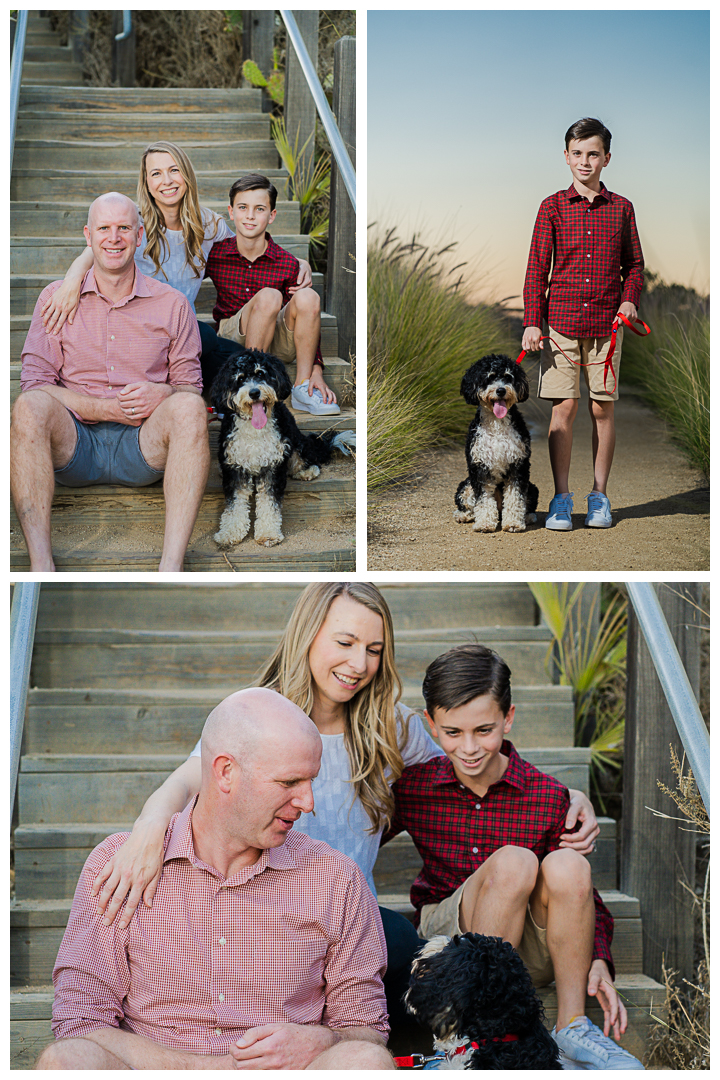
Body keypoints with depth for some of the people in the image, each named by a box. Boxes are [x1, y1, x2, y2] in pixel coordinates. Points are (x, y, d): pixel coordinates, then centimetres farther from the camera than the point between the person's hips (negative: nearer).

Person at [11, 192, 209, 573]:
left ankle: (171, 567, -43)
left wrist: (163, 394, -15)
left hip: (144, 448, 0)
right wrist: (104, 408, -12)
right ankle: (41, 567, -41)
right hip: (73, 446, 0)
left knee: (189, 408, -31)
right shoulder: (55, 298, 10)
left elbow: (191, 387, 11)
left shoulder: (172, 305, 11)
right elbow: (34, 383, 2)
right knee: (30, 406, -31)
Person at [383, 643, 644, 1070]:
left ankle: (573, 1025, -16)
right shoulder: (412, 788, -4)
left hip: (534, 952, 1)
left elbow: (580, 893, -2)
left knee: (567, 865, -31)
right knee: (512, 862, -31)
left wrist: (598, 960, -18)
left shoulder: (548, 797, -7)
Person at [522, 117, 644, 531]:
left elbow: (634, 265, 14)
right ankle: (561, 497, 6)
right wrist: (532, 322, -5)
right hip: (561, 321, -1)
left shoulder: (621, 208, 7)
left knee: (602, 408, 3)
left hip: (606, 323, 1)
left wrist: (629, 299, -5)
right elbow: (537, 268, 2)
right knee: (564, 407, -2)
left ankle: (600, 496, 13)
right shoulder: (553, 207, 4)